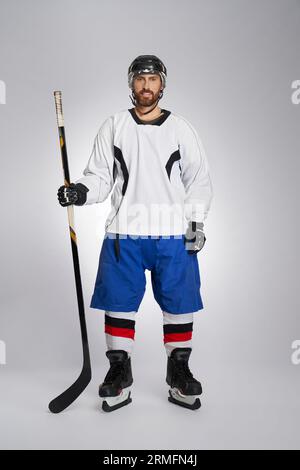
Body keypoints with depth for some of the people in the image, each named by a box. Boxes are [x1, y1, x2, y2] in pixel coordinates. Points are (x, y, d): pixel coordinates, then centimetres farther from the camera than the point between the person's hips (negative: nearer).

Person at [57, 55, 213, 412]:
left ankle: (178, 373, 22)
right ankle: (119, 375, 19)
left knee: (179, 302, 4)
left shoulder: (181, 128, 9)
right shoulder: (113, 127, 9)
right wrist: (81, 191, -14)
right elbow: (100, 176, 7)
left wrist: (195, 222, -2)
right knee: (118, 302, 2)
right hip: (124, 233, 0)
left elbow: (199, 179, 8)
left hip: (173, 234, 0)